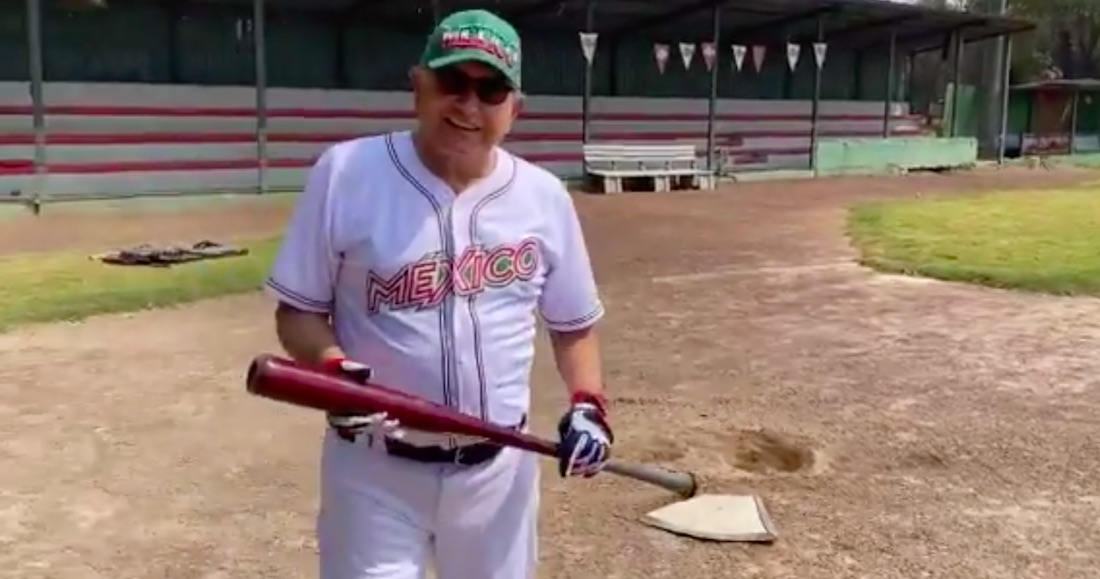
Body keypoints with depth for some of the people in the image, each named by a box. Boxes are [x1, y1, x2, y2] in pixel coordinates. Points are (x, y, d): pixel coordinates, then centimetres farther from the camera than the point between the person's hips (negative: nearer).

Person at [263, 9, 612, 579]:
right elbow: (298, 311, -4)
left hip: (499, 468, 4)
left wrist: (587, 403, -6)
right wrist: (332, 366, -23)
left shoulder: (544, 196, 0)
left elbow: (573, 323, 10)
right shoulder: (347, 173, -10)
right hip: (375, 470, -3)